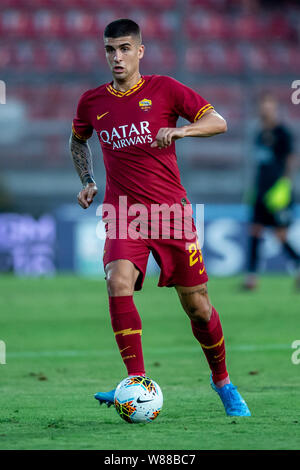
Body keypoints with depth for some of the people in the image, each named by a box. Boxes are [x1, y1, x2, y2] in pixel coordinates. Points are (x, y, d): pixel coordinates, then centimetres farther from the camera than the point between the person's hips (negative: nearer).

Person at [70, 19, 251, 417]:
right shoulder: (92, 102, 6)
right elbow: (77, 141, 27)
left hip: (171, 210, -1)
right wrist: (87, 181, 11)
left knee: (196, 304, 3)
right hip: (123, 214, 1)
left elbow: (218, 122, -3)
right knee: (118, 283, -25)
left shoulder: (164, 89, -1)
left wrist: (180, 130, -21)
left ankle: (222, 380, 26)